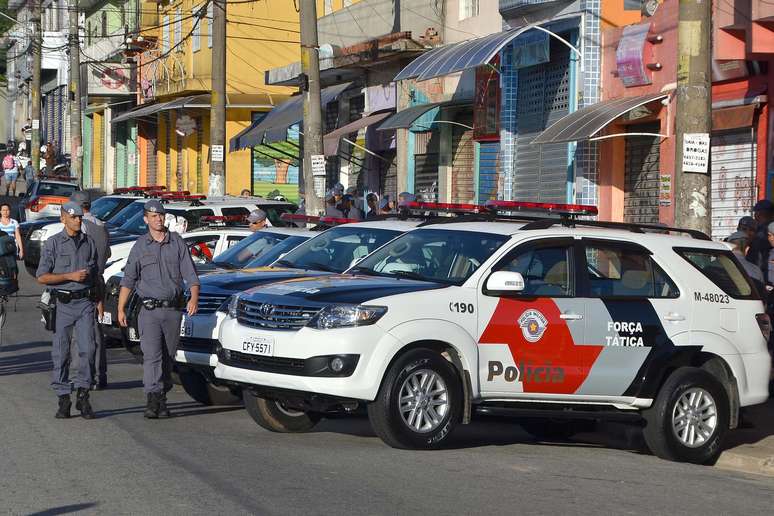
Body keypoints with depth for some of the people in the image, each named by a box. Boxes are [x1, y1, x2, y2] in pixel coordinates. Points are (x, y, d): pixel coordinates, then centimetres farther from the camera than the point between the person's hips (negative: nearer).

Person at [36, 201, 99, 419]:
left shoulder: (89, 242, 11)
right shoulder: (53, 243, 0)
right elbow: (42, 276, -5)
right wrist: (70, 276, -12)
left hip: (85, 302, 2)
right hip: (62, 303, -2)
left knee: (87, 348, -8)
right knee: (61, 353, 0)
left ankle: (82, 395, -1)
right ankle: (63, 399, 7)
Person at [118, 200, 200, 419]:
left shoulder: (177, 243, 6)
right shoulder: (140, 246, 5)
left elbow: (190, 275, 2)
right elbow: (128, 280, 6)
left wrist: (194, 298, -15)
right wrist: (121, 309, -1)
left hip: (173, 309, 2)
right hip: (149, 310, -2)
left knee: (168, 356, 7)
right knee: (152, 354, -13)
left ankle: (162, 398, 19)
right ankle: (153, 399, -21)